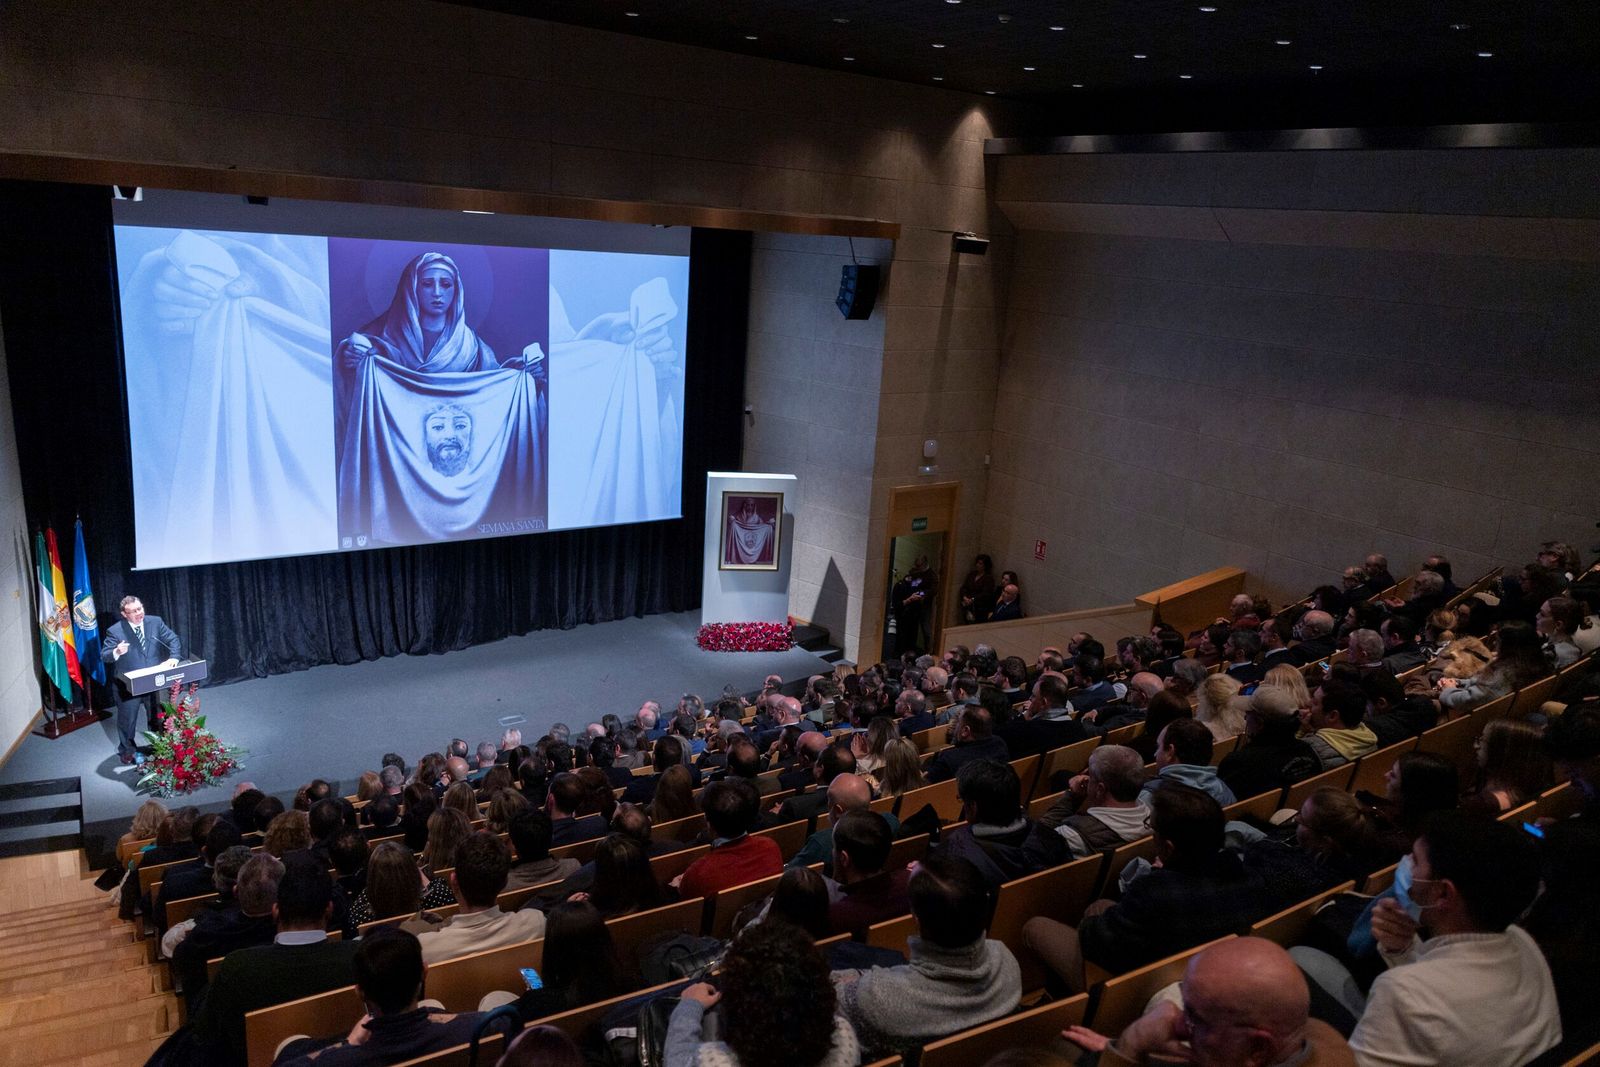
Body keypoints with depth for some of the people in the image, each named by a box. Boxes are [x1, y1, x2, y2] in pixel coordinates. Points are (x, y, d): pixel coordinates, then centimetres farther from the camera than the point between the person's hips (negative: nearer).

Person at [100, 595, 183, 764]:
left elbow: (174, 640, -1)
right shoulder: (115, 631, -13)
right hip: (127, 685, -3)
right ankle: (128, 751, 28)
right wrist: (116, 652, -37)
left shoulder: (155, 622, -4)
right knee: (127, 719, 10)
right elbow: (104, 656, -14)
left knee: (157, 717, 18)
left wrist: (174, 657, -20)